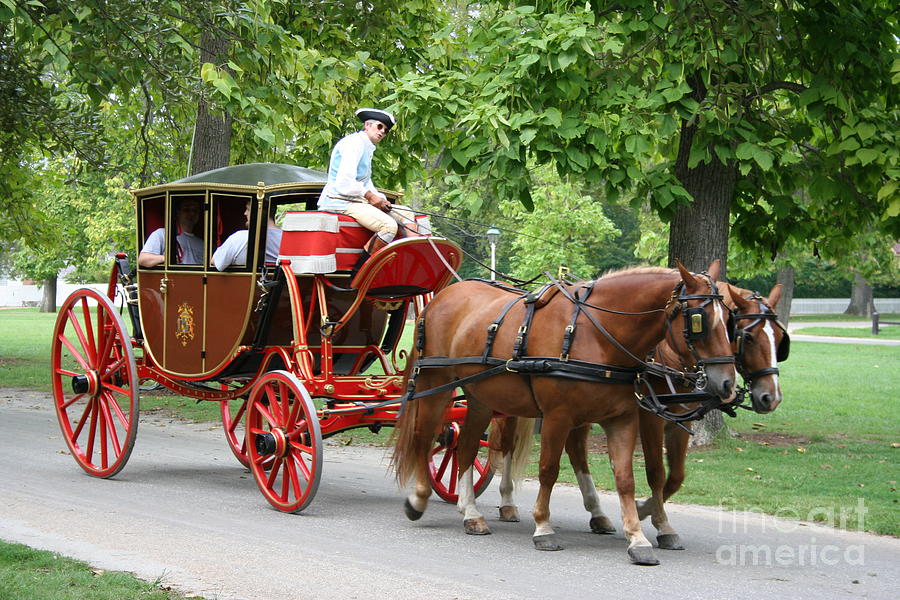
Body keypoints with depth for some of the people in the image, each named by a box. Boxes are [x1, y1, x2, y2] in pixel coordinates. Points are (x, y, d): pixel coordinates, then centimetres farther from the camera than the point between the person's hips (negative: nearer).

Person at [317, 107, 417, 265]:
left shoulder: (367, 148, 24)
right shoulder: (355, 143, -9)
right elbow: (345, 182, -20)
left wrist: (381, 199, 3)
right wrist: (370, 196, -14)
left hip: (358, 200, 11)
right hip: (341, 201, -11)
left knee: (406, 213, 6)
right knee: (389, 226, -28)